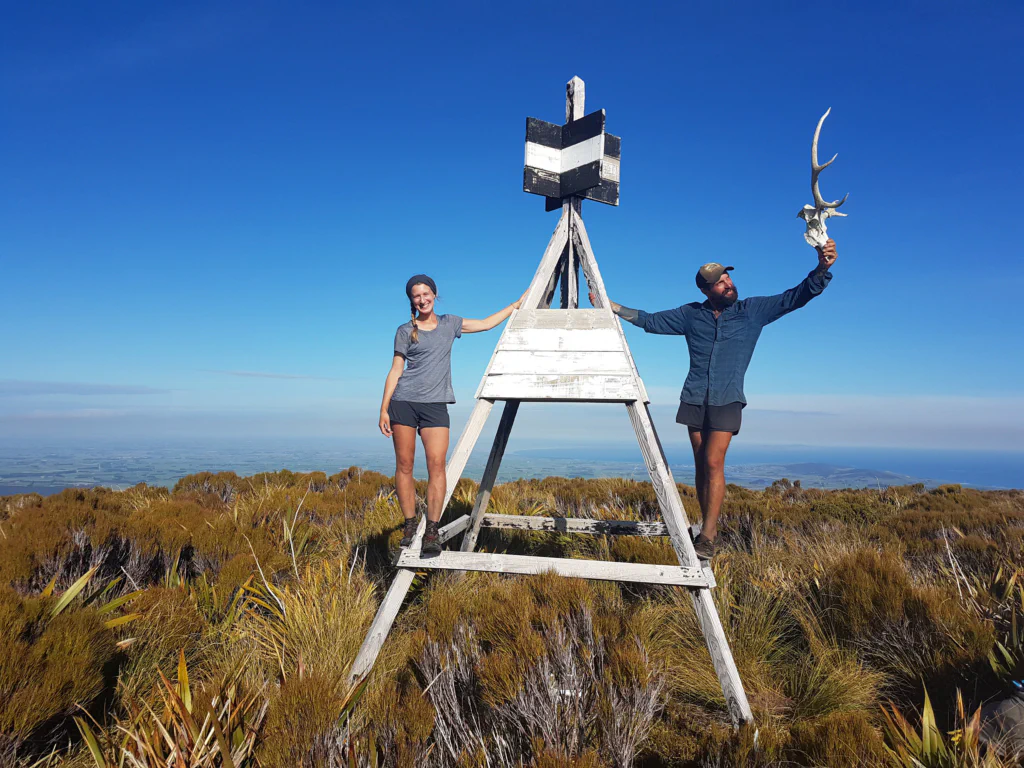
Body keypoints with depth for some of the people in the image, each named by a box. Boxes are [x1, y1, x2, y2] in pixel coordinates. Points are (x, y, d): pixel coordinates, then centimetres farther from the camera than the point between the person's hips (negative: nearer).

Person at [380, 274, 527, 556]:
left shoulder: (449, 324, 15)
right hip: (404, 401, -1)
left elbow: (486, 323, 25)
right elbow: (395, 371, 6)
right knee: (404, 464, -1)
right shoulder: (405, 331, 8)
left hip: (435, 405, 1)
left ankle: (432, 530, -8)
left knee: (437, 464, -12)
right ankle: (410, 524, 11)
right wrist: (383, 409, 0)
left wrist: (517, 304, 28)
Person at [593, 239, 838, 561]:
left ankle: (707, 537, -9)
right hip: (695, 399, 3)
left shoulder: (753, 310, 3)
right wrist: (613, 307, 5)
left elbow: (796, 297, -1)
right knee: (701, 465, 5)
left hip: (727, 402, -2)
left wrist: (822, 269, -16)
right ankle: (709, 529, 16)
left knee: (713, 463, -13)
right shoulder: (691, 314, 7)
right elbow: (651, 321, 11)